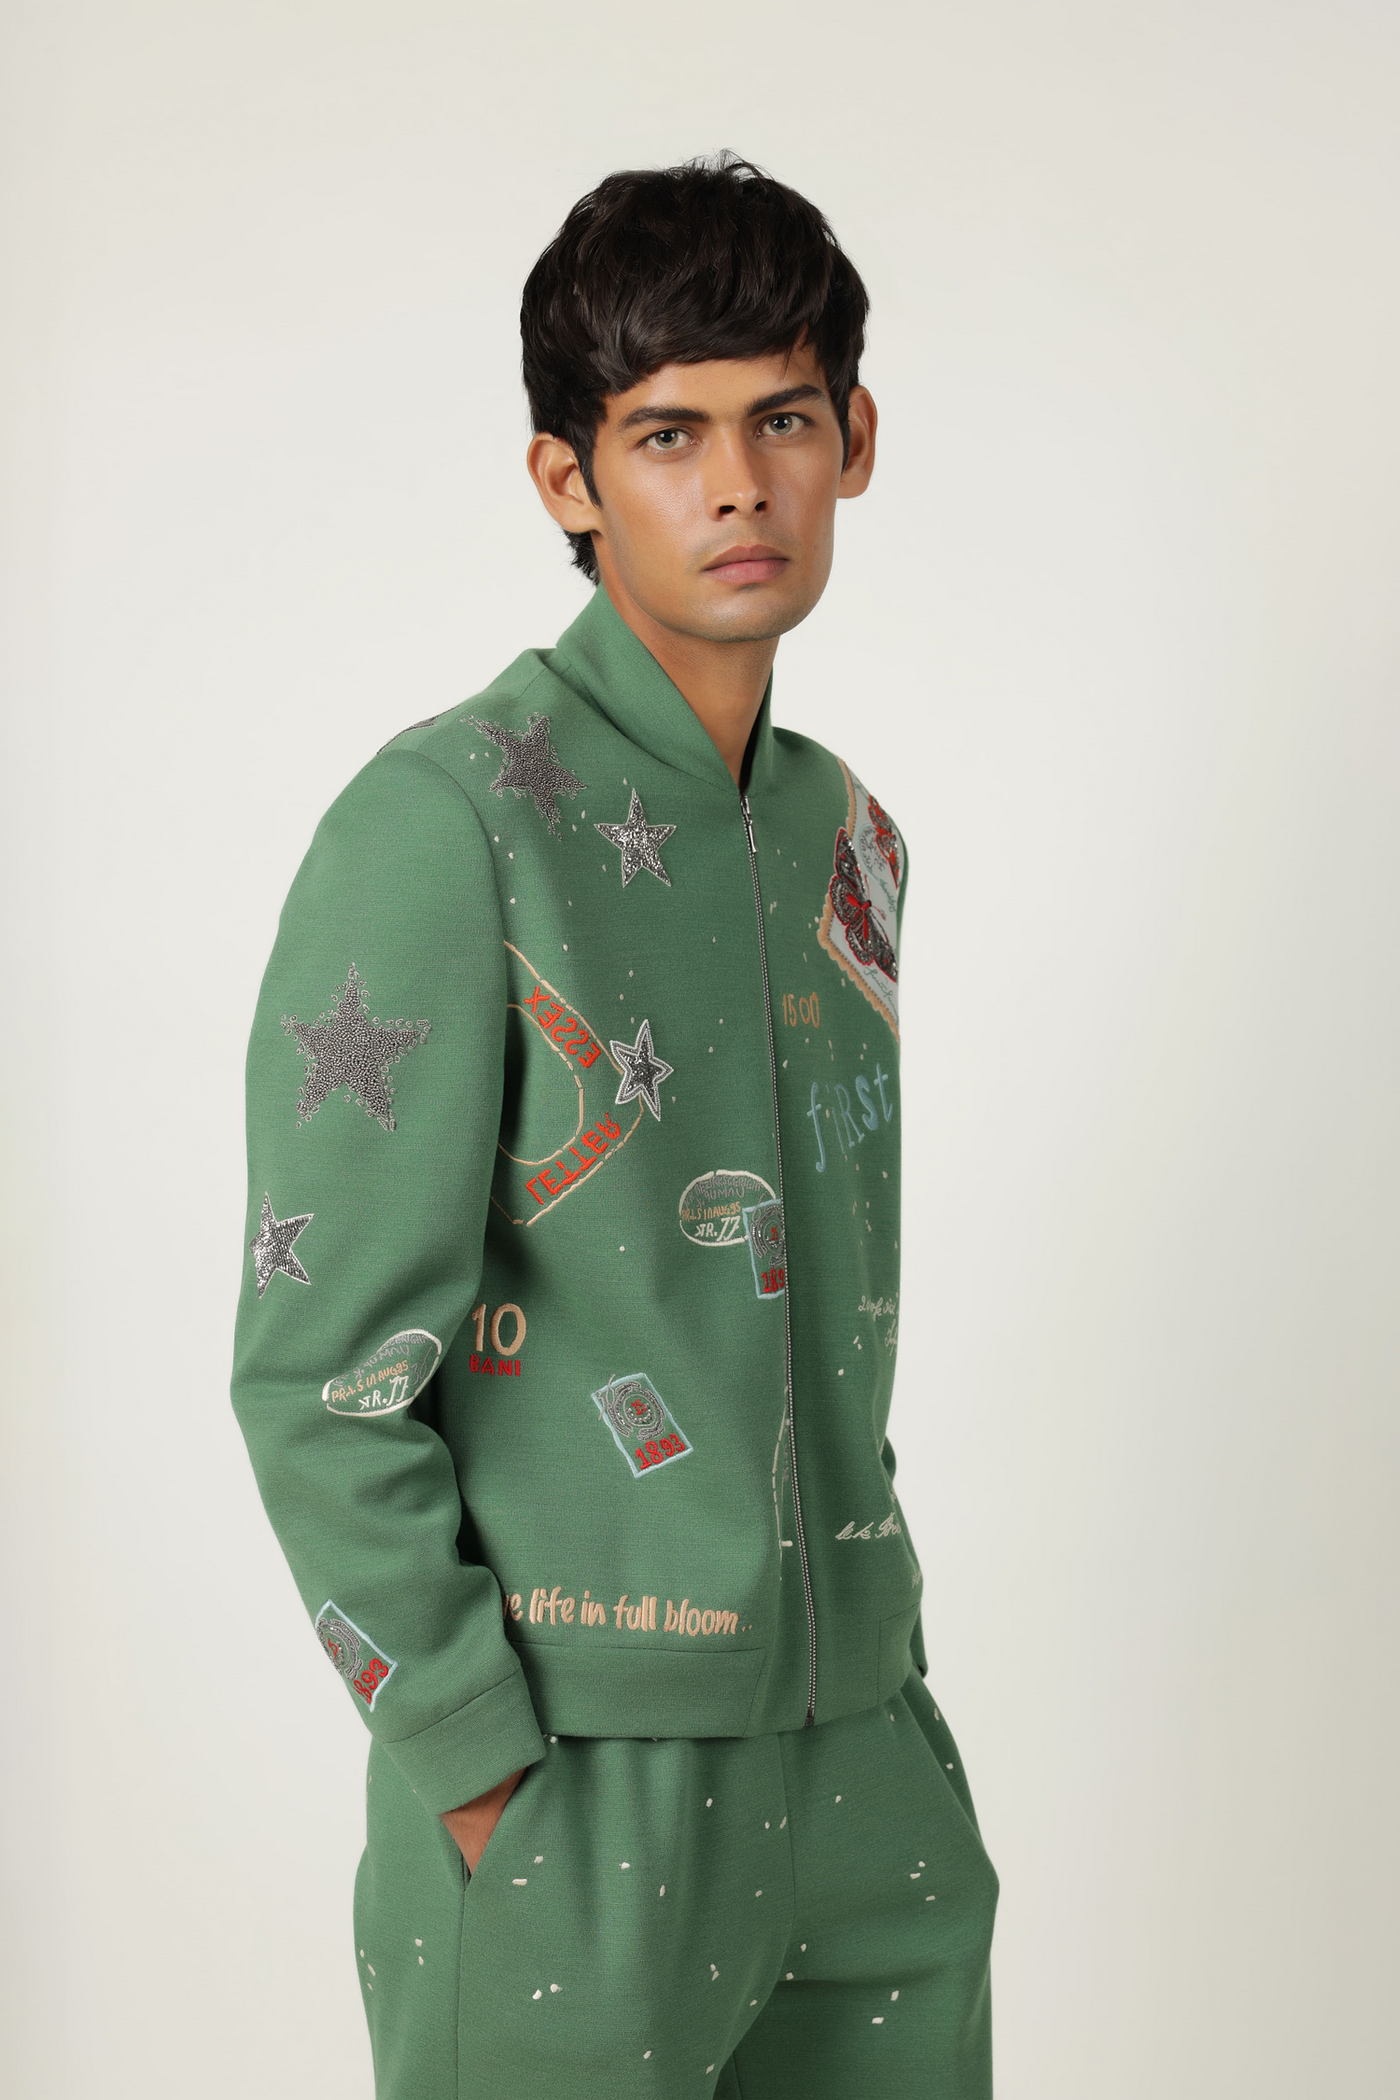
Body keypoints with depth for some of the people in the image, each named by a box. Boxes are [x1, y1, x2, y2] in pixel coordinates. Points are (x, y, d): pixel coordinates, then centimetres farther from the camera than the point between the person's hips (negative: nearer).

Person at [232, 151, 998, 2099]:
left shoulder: (846, 836, 10)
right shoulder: (442, 826, -13)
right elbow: (321, 1370, -14)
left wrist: (876, 1645, 13)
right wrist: (484, 1779, -13)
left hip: (860, 1751, 7)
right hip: (571, 1756, -6)